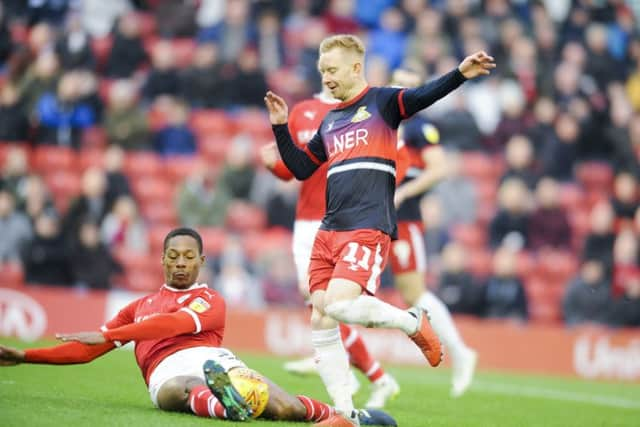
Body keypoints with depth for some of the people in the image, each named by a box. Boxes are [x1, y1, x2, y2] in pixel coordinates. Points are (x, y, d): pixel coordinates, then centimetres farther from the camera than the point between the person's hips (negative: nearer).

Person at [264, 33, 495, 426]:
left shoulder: (382, 102, 2)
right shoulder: (330, 121, 22)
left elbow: (422, 97, -16)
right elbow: (301, 169, 29)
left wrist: (460, 75, -33)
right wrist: (281, 128, 20)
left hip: (368, 228, -7)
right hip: (329, 231, 7)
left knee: (340, 304, -25)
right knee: (321, 321, 0)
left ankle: (413, 323, 2)